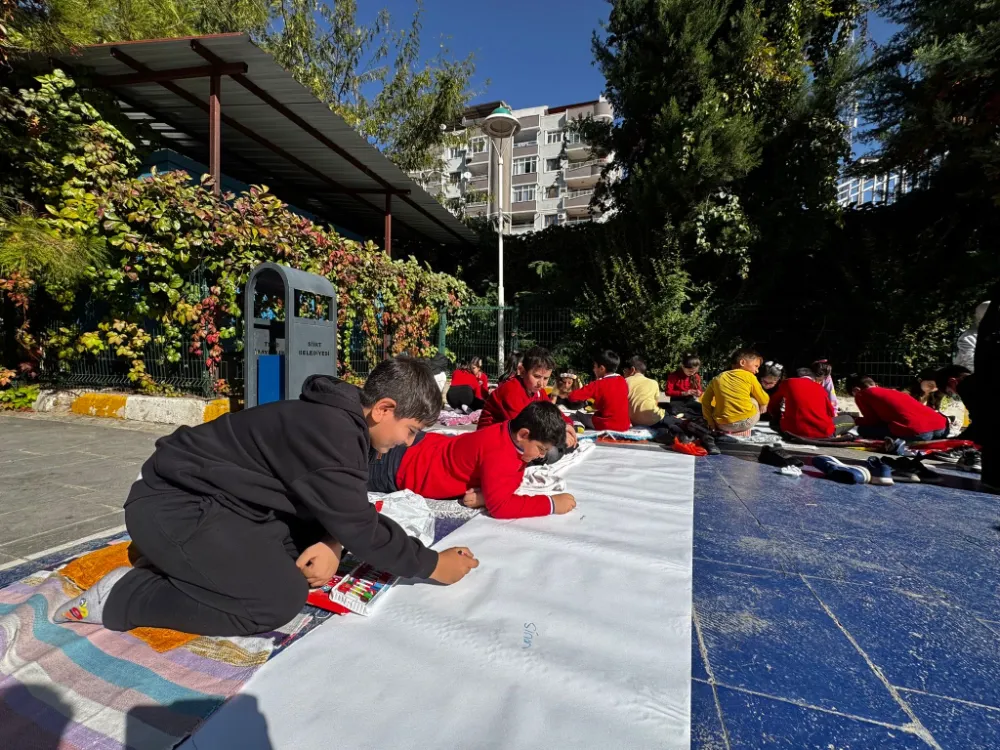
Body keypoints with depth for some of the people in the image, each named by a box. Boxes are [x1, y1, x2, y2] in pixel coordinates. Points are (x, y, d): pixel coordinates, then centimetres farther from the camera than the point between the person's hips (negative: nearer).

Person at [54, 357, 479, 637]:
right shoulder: (329, 432, -29)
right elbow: (362, 529, -25)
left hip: (217, 499, 9)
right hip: (173, 506, -9)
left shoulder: (343, 421, 0)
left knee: (310, 557, 5)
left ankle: (175, 560, 15)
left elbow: (342, 511, 7)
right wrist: (433, 566, -13)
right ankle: (122, 595, -3)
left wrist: (332, 544, -14)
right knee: (282, 598, -19)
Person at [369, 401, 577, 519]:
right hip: (400, 466, -8)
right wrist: (551, 503, -35)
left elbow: (511, 480, -1)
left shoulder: (512, 434, -10)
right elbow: (499, 505, -41)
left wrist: (486, 494, -21)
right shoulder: (499, 453, -37)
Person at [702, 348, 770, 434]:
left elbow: (705, 401, 6)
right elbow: (764, 400, 9)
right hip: (746, 422, -2)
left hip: (723, 425, 3)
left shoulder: (717, 378, 8)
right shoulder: (749, 376, 0)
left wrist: (711, 422, 12)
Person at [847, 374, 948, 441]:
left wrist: (855, 420, 24)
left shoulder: (861, 395, 8)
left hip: (917, 432, -8)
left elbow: (873, 421, 6)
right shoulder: (889, 391, 30)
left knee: (863, 429, 4)